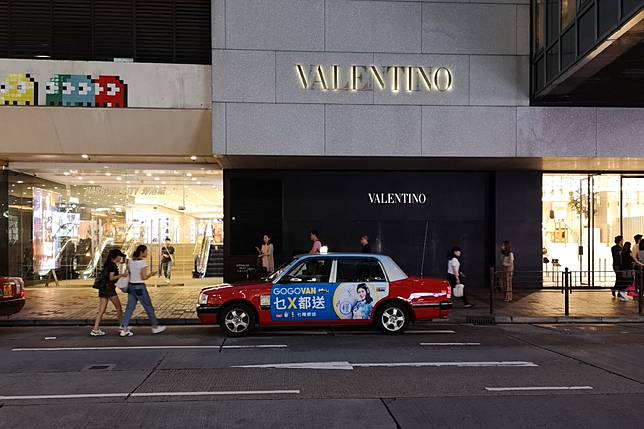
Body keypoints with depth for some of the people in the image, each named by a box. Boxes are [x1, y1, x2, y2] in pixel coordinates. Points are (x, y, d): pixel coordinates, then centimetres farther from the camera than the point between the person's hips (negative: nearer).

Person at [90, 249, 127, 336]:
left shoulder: (107, 264, 16)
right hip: (109, 289, -8)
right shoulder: (113, 265, -9)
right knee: (118, 308, 6)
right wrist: (121, 275, -10)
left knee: (101, 310, 4)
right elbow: (111, 278, -16)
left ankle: (95, 329, -2)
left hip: (102, 289, 8)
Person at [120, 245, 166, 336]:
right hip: (140, 287, -7)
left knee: (129, 308, 8)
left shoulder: (131, 262, 6)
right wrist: (151, 274, -1)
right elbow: (144, 277, -17)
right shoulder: (143, 262, -15)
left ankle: (124, 329, 4)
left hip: (131, 286, 7)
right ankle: (155, 327, 18)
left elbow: (128, 273, 12)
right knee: (149, 307, 7)